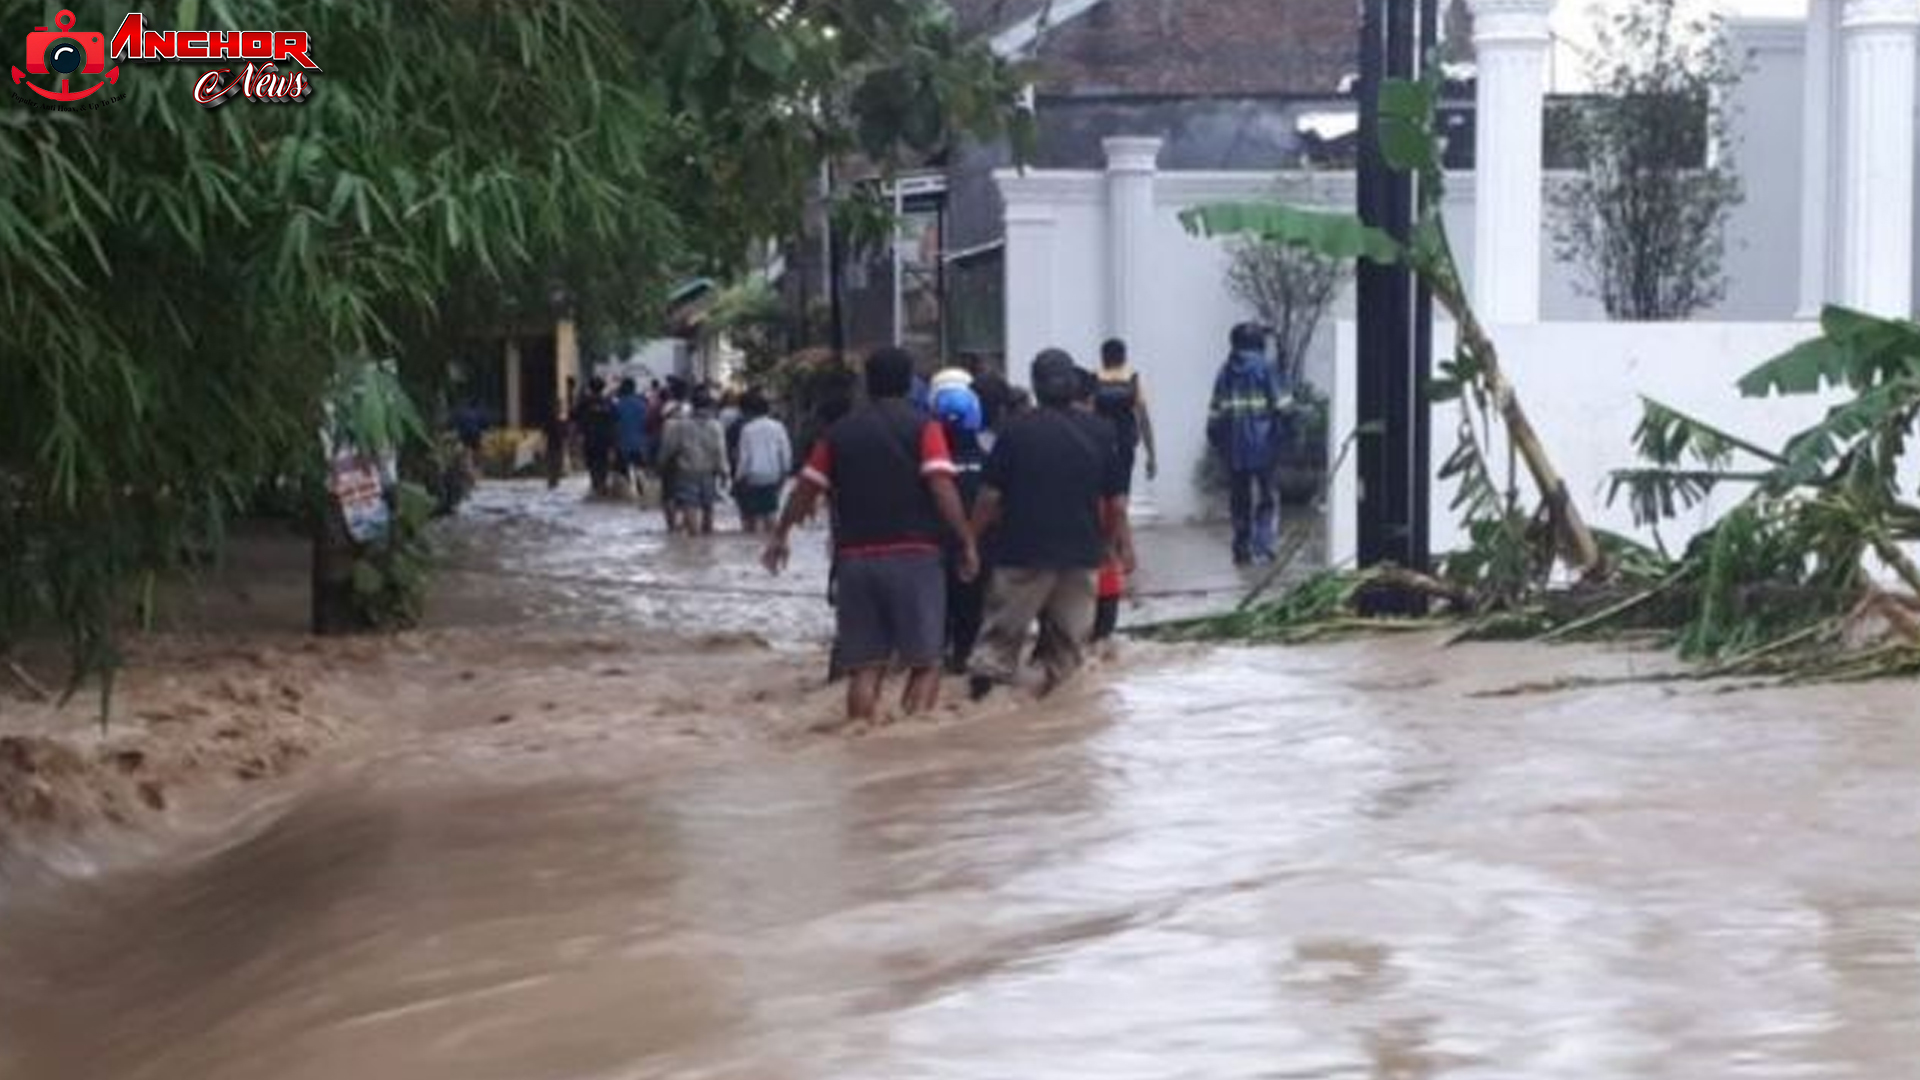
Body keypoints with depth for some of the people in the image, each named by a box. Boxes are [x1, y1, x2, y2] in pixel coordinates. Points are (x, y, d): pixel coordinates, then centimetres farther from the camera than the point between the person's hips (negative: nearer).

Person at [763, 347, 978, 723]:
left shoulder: (840, 432, 9)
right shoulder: (923, 428, -1)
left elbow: (806, 490, 12)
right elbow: (942, 488, -13)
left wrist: (780, 536, 24)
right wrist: (967, 541, -9)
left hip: (855, 558, 3)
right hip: (913, 556, -3)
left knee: (865, 667, 8)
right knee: (925, 662, 3)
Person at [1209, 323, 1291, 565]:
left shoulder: (1225, 372, 7)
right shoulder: (1266, 368, -4)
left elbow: (1215, 412, 8)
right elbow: (1282, 404, -9)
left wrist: (1216, 441, 16)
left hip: (1233, 446, 3)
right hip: (1263, 444, -3)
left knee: (1240, 500, 11)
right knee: (1266, 498, 2)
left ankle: (1241, 550, 13)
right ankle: (1262, 547, -9)